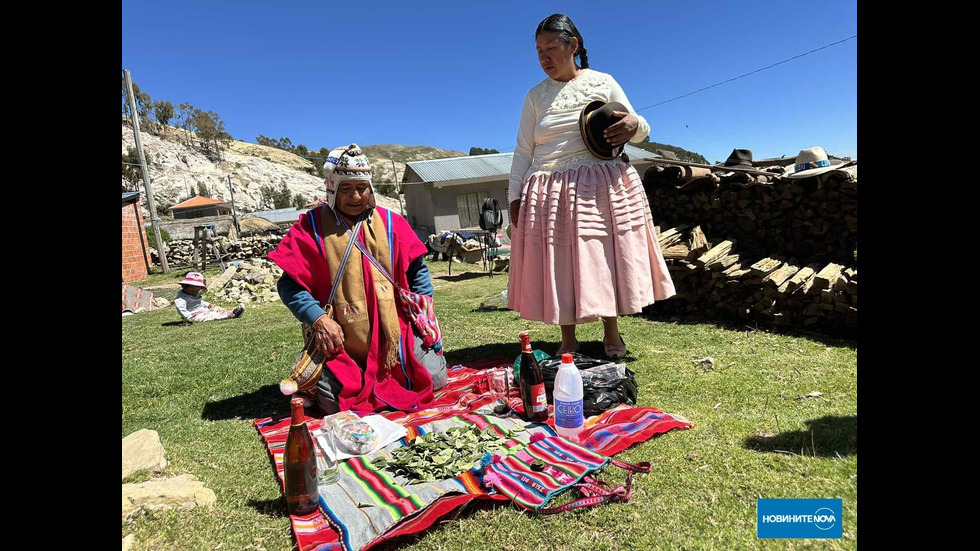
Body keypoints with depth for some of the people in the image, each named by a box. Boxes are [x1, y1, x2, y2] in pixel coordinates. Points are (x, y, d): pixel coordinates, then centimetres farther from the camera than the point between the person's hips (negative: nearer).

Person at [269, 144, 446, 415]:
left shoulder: (390, 222, 5)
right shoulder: (312, 227, -3)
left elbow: (416, 270, 12)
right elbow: (289, 284, -4)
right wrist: (319, 319, -18)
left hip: (395, 331, 3)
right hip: (341, 342, -2)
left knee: (435, 378, -4)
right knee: (335, 403, -14)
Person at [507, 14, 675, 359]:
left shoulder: (603, 82, 9)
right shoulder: (536, 96, 13)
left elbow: (640, 130, 11)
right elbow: (523, 151, 11)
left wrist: (634, 125, -13)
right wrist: (514, 195, 1)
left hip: (601, 187, -1)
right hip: (549, 194, 1)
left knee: (604, 259, 0)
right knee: (557, 265, -1)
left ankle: (612, 334, 17)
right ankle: (568, 341, 11)